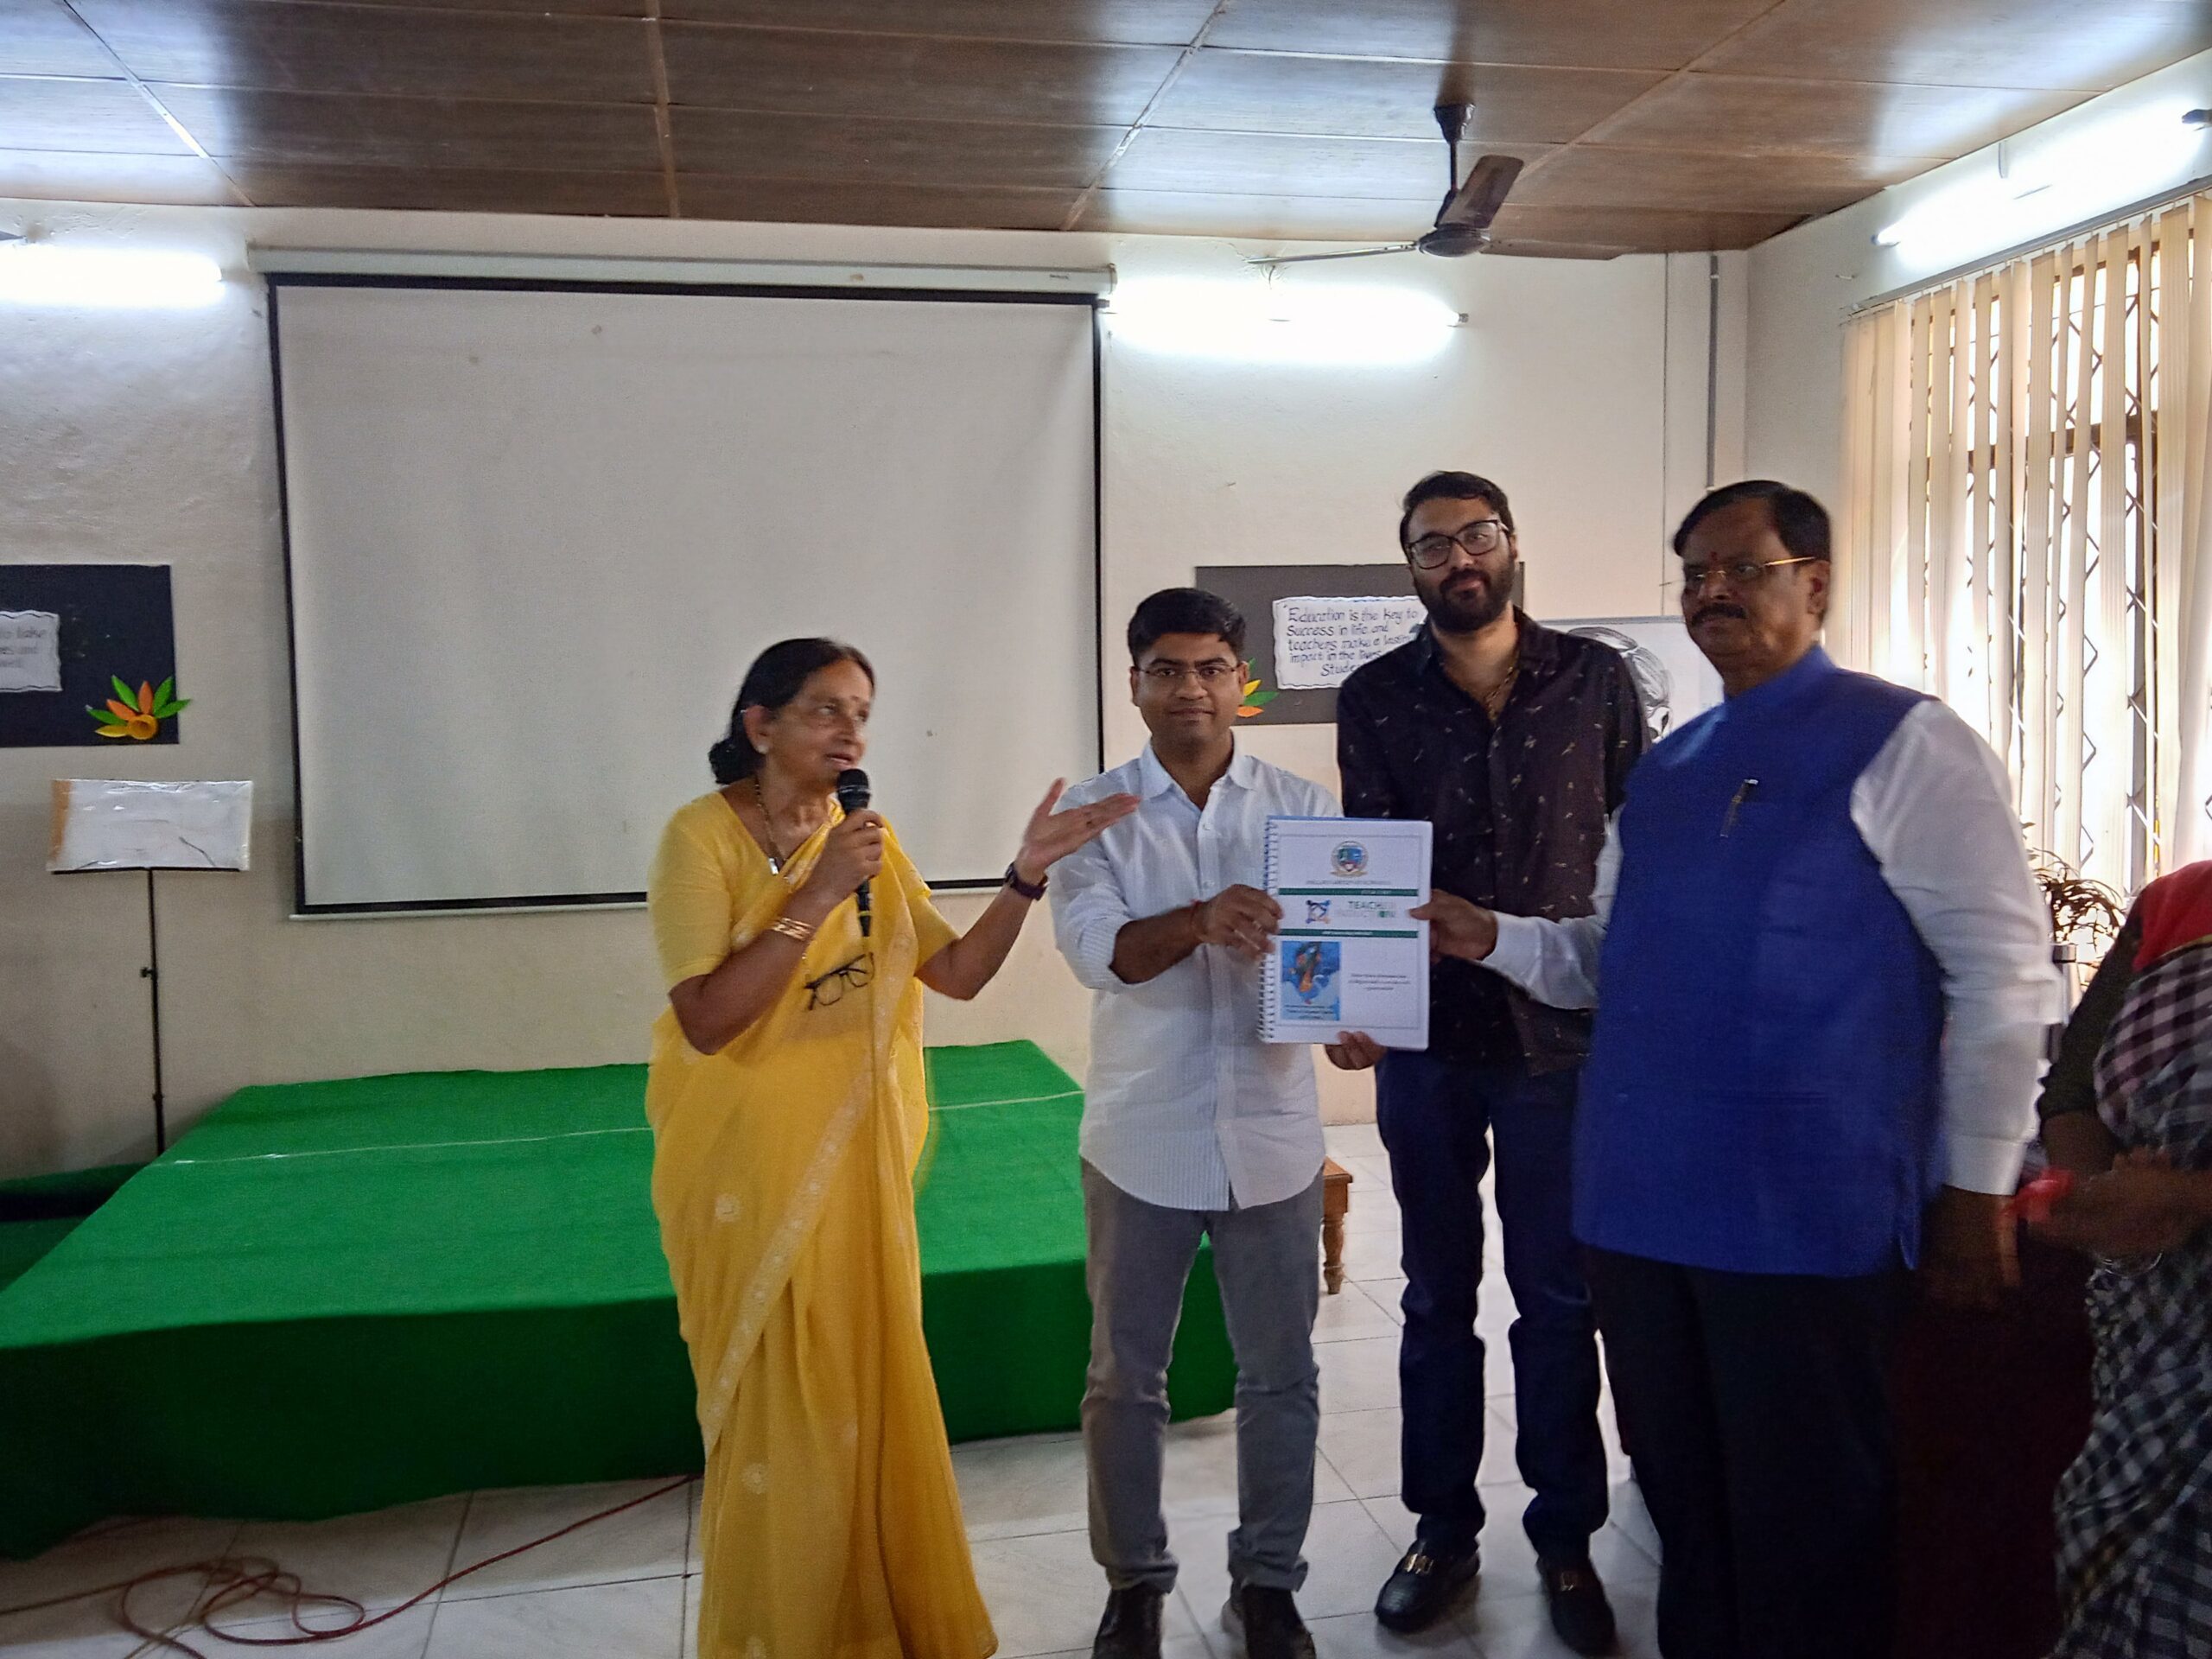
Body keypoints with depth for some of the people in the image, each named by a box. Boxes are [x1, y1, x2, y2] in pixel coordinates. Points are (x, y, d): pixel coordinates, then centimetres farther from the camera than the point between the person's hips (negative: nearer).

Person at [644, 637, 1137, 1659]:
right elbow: (704, 1021, -23)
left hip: (856, 1159, 6)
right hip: (751, 1165, -5)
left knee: (868, 1395, 15)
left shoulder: (867, 838, 5)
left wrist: (1027, 875, -14)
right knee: (778, 1409, 7)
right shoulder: (702, 836, -14)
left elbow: (958, 973, 0)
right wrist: (817, 897, -28)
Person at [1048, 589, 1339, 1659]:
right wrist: (1202, 921, -35)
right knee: (1126, 1376, 12)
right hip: (1143, 1139, -1)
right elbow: (1097, 948, -16)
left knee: (1280, 1374, 12)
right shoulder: (1095, 811, -3)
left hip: (1271, 1136, 1)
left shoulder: (1304, 807, 1)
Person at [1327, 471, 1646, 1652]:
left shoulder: (1595, 679, 1)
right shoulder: (1376, 698, 2)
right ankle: (1443, 1529, 28)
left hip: (1562, 1029, -1)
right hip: (1426, 1034, 1)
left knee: (1559, 1297, 9)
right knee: (1437, 1294, 12)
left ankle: (1565, 1538, 25)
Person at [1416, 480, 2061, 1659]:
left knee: (1805, 1521, 7)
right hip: (1640, 1199, 6)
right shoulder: (1663, 771, 14)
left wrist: (1977, 1186, -10)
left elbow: (2005, 973, -8)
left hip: (1803, 1209, -6)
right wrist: (1491, 937, 3)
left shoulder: (1900, 744, -6)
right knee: (1683, 1500, 19)